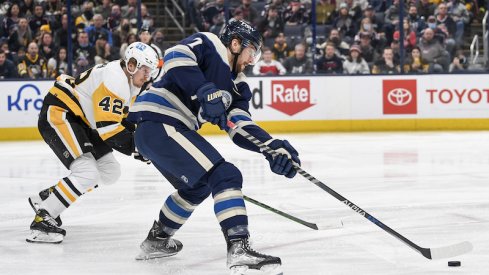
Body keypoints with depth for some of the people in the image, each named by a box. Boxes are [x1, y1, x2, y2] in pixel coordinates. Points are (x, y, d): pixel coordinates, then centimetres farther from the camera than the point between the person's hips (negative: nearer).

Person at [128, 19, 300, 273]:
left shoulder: (236, 86, 20)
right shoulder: (207, 44, -1)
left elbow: (241, 128, 9)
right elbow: (175, 56, -21)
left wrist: (272, 147, -8)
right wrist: (205, 90, -29)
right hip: (158, 121, -11)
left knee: (198, 186, 31)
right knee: (225, 176, -17)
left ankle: (156, 241, 44)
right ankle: (239, 249, -26)